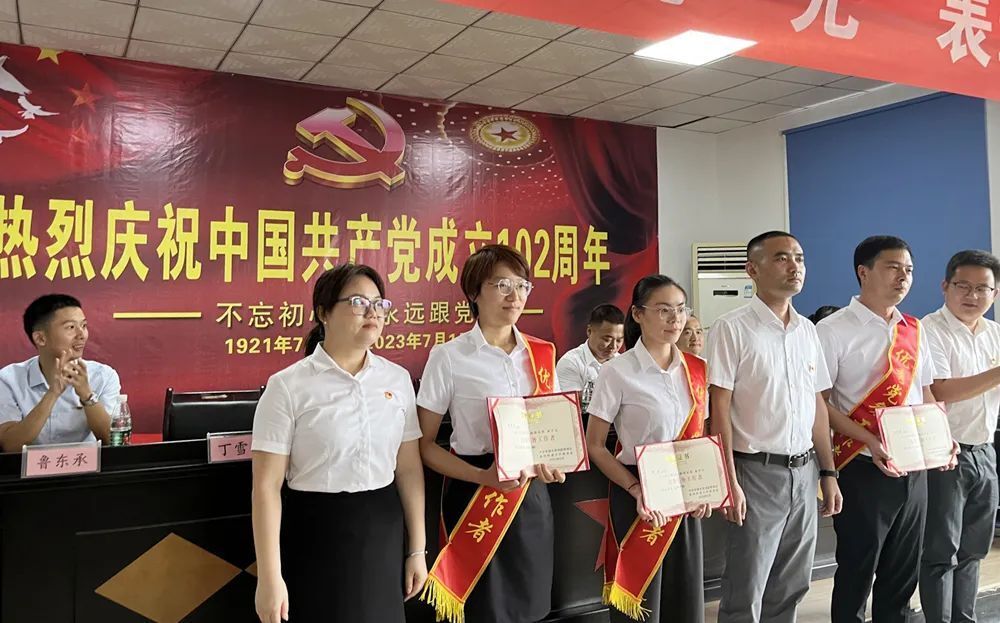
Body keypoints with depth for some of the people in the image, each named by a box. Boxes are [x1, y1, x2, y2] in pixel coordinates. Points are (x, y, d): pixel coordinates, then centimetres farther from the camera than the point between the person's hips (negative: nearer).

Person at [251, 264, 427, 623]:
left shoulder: (398, 379, 2)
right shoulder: (288, 386, -11)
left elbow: (409, 468, 6)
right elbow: (267, 485, -11)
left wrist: (417, 549, 8)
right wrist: (270, 577, -12)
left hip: (383, 532, 4)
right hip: (316, 534, -3)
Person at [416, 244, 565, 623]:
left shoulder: (542, 354, 4)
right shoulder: (448, 357, -9)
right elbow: (424, 445, -8)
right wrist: (484, 476, -21)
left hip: (532, 496, 4)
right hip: (476, 497, -4)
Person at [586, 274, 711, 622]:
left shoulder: (695, 369, 4)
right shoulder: (618, 372, -12)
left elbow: (700, 436, 13)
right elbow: (594, 446, -9)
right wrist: (635, 490, -20)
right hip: (640, 498, -5)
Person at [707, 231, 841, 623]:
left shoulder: (807, 330, 9)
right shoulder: (732, 329, -10)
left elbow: (817, 405, 13)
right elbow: (719, 410, -12)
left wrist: (828, 473, 10)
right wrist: (730, 482, -15)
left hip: (804, 471, 6)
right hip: (758, 472, -6)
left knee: (791, 587, 16)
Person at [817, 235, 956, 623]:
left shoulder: (913, 330, 10)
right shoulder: (834, 330, -11)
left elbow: (926, 392, 17)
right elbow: (818, 402, -13)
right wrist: (871, 442, -22)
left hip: (914, 470, 6)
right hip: (864, 471, -6)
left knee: (904, 574, 17)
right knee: (856, 576, 6)